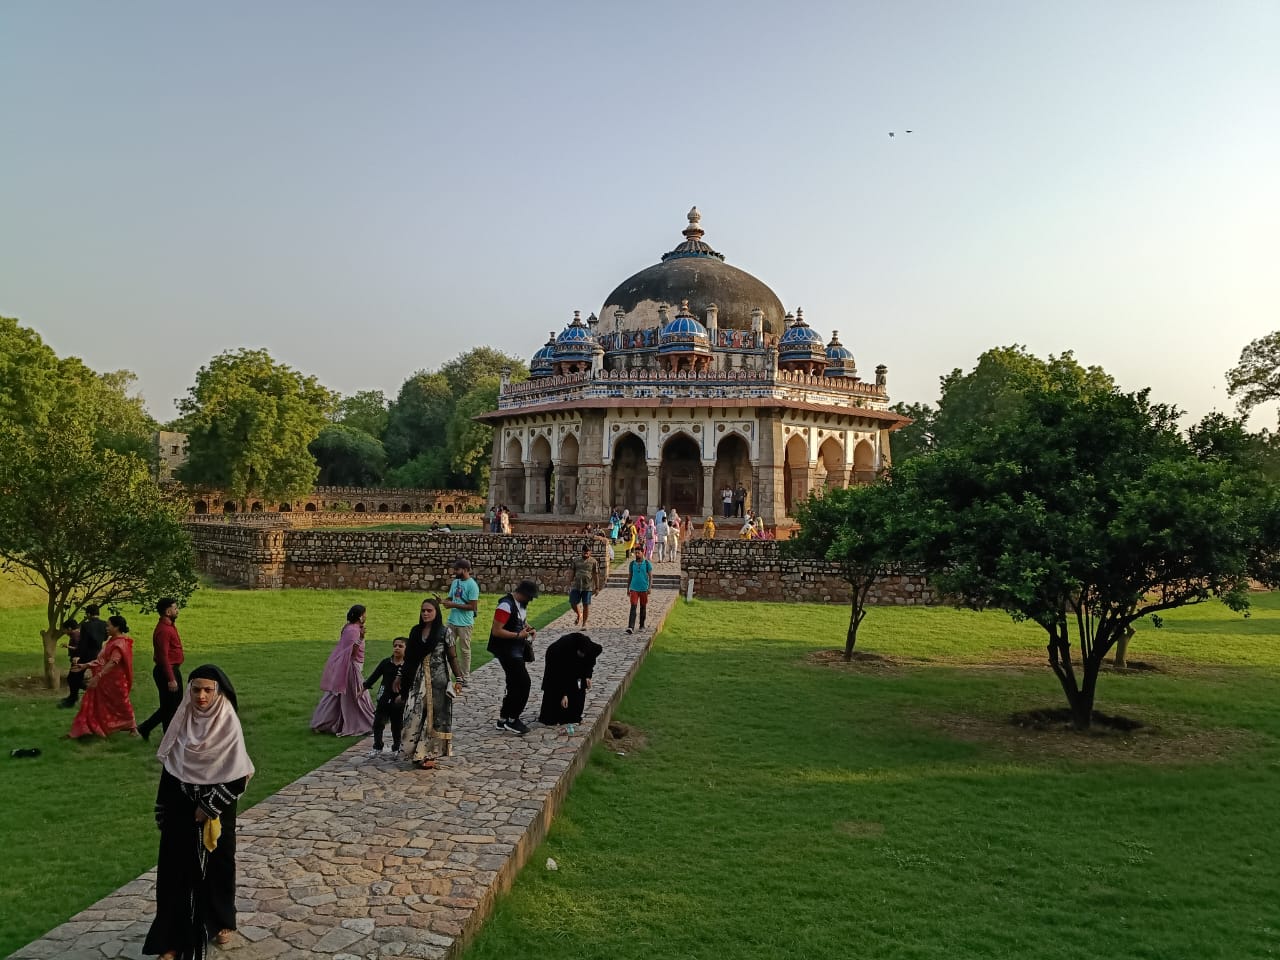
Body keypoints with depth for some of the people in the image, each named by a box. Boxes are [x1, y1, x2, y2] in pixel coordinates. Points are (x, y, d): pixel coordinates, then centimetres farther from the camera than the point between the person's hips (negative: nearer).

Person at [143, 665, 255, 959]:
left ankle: (220, 921, 34)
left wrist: (209, 807, -14)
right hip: (181, 807, 3)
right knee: (177, 867, 5)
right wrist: (163, 810, 5)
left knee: (217, 864, 13)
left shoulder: (228, 724, -16)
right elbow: (169, 767, 3)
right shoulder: (183, 720, -6)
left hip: (216, 808, -2)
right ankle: (176, 936, 16)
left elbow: (237, 776, -14)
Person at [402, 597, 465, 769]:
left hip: (438, 680, -3)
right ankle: (418, 753, 11)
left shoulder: (444, 632, -5)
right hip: (418, 680, 3)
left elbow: (452, 657, -4)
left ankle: (430, 753, 11)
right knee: (416, 715, 1)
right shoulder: (415, 631, 5)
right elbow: (409, 657, 12)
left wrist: (459, 679, -9)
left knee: (435, 715, 2)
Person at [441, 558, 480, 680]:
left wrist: (454, 605, -18)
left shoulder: (472, 585, -14)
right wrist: (443, 601, -7)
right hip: (452, 621, 7)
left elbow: (473, 606, -18)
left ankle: (465, 676, 14)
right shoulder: (455, 582, 8)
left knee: (464, 649, 4)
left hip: (465, 623, -6)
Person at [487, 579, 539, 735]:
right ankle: (512, 721, 3)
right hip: (507, 650, -10)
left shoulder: (521, 604, 7)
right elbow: (496, 631, -25)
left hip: (517, 650, 10)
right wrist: (519, 635, -22)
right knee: (523, 683, -10)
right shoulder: (506, 605, -22)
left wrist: (529, 629, 5)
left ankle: (504, 719, 27)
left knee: (515, 685, 16)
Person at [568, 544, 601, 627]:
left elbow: (596, 575, 1)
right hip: (576, 586, 3)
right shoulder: (576, 561, 10)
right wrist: (569, 584, 9)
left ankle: (584, 623, 12)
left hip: (587, 587, -3)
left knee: (586, 605, 1)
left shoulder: (593, 561, 2)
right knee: (573, 603, -1)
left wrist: (597, 588, -2)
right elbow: (572, 573, 14)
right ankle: (579, 615, 29)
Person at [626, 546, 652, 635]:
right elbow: (629, 577, 11)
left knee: (643, 607, 9)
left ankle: (642, 625, 23)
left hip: (644, 589, 0)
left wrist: (649, 588, -11)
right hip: (634, 589, 0)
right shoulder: (632, 564, 5)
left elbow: (650, 576, -1)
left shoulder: (647, 564, 0)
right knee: (633, 607, -10)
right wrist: (627, 589, 10)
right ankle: (631, 627, -18)